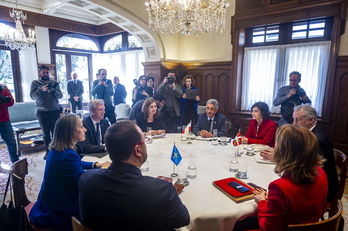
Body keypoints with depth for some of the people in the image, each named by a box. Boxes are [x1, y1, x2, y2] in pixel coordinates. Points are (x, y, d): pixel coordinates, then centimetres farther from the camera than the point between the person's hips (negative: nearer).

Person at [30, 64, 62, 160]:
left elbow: (60, 95, -3)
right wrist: (41, 90, -28)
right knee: (46, 133, 7)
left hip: (55, 111, 1)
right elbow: (32, 96, -11)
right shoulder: (35, 83, 1)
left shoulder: (54, 82, 5)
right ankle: (48, 151, 18)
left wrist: (52, 90, -22)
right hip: (42, 112, 0)